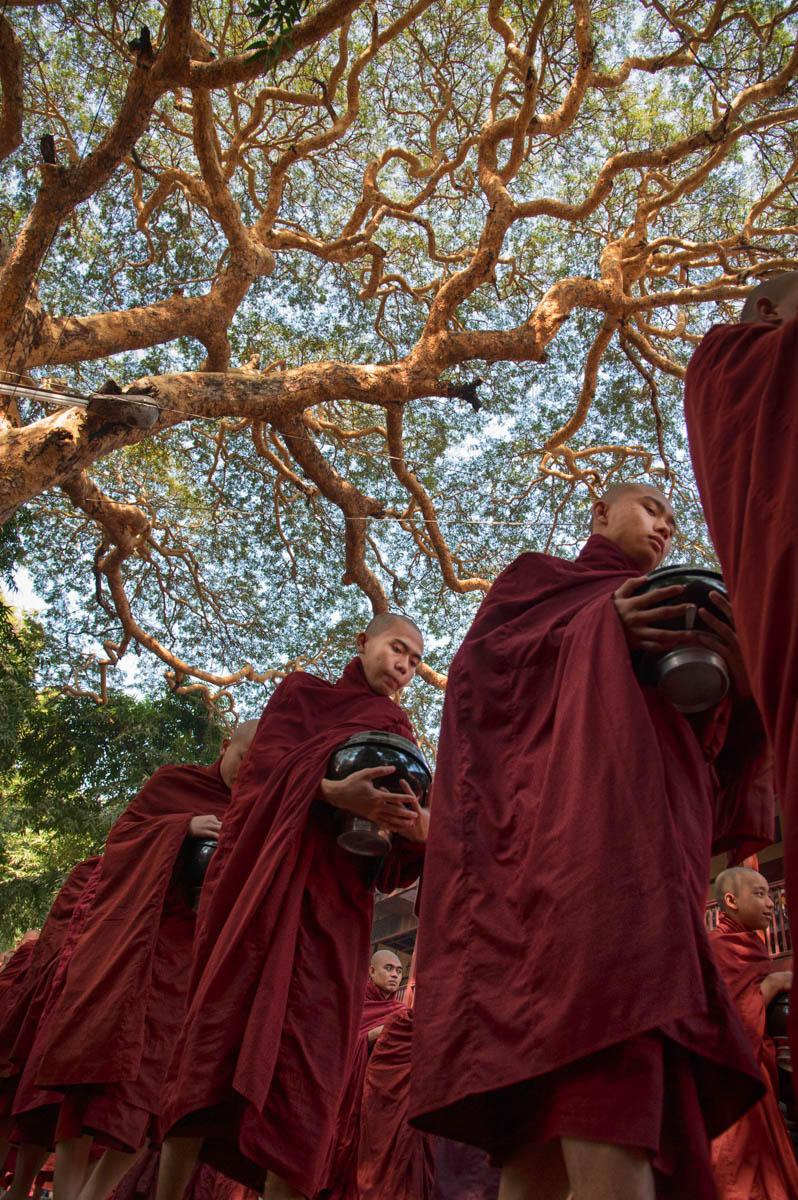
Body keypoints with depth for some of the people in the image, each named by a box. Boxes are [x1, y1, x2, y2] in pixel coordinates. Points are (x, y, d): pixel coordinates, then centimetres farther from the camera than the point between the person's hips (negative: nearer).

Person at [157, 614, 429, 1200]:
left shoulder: (400, 740, 21)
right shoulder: (304, 692, 16)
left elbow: (392, 868, 10)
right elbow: (268, 757, -5)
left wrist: (419, 834, -15)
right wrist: (331, 791, -24)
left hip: (339, 903, 2)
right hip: (270, 877, -2)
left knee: (309, 1045, -7)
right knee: (224, 1025, -6)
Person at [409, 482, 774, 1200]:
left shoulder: (674, 614, 37)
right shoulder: (542, 580, 25)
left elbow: (712, 759, 24)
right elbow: (479, 658, 7)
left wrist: (739, 686, 1)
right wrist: (602, 633, -4)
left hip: (646, 842, 5)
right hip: (561, 816, -5)